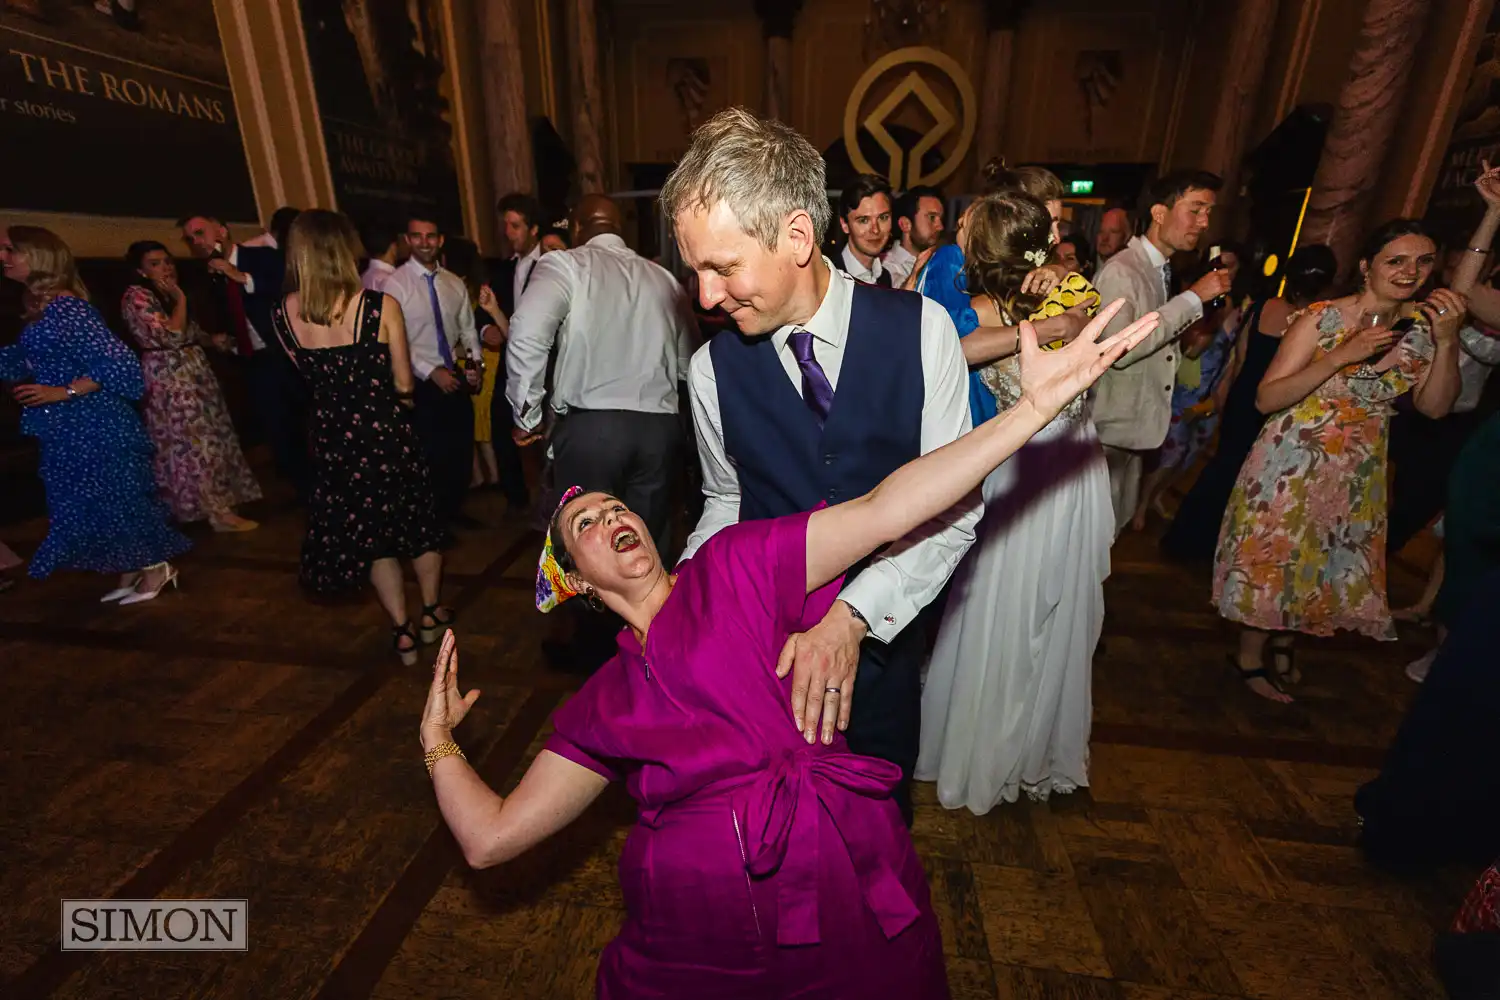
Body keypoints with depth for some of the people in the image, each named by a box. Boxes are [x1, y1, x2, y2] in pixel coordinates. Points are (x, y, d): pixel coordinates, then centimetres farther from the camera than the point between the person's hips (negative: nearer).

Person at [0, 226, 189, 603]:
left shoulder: (65, 307, -16)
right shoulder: (41, 308, 13)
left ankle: (154, 568, 14)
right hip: (70, 428, 10)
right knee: (90, 501, 14)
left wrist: (63, 393, -23)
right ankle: (131, 573, 24)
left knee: (112, 497, -1)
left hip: (92, 425, -10)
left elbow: (117, 361, -23)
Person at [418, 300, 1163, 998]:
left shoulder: (733, 566, -4)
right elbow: (491, 836, 7)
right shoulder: (603, 708, 6)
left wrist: (1033, 405, -21)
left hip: (855, 917, -2)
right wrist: (438, 738, 15)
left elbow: (884, 510, -15)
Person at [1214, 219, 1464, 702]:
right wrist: (1339, 358, -28)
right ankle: (1250, 656, 25)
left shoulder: (1421, 326, 0)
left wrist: (1447, 341, -15)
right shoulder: (1323, 318, -15)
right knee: (1273, 556, 5)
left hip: (1360, 471, 6)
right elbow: (1266, 398, -20)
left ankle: (1282, 641, 42)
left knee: (1331, 559, 19)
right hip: (1294, 461, -6)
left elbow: (1434, 405, -3)